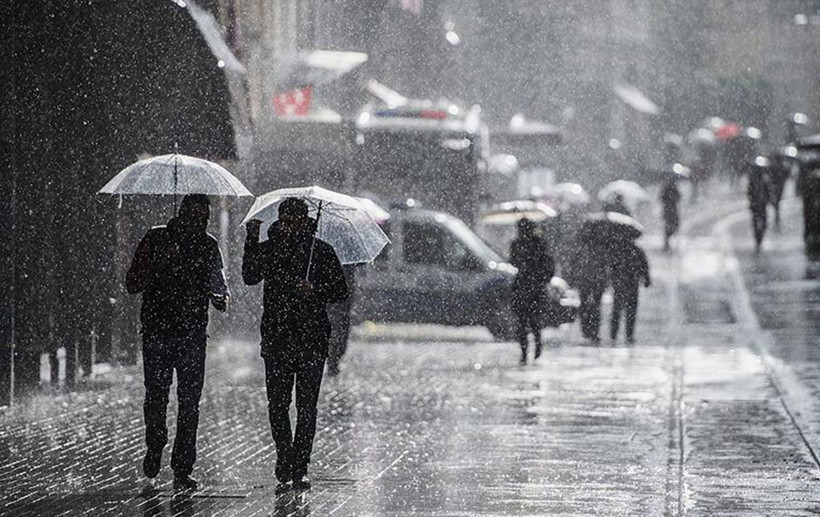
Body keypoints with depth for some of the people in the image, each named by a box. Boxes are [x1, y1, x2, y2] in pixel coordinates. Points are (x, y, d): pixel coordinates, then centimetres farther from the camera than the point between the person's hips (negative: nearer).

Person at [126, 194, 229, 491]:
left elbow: (219, 285, 20)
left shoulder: (208, 245, 11)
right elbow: (132, 285, 0)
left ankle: (182, 470, -1)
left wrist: (222, 299, -3)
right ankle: (154, 448, 21)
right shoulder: (156, 239, 3)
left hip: (193, 333, 2)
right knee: (156, 397, -5)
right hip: (157, 331, -2)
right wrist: (160, 264, -16)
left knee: (190, 401, -3)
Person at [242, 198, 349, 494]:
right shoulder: (268, 249, 8)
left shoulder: (321, 252, 3)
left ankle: (299, 469, 5)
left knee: (306, 406, -1)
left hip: (311, 339, -1)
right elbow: (250, 277, -4)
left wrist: (315, 291, -14)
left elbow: (340, 292, 4)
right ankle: (286, 469, 7)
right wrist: (251, 240, -11)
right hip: (276, 339, 1)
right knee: (277, 405, -1)